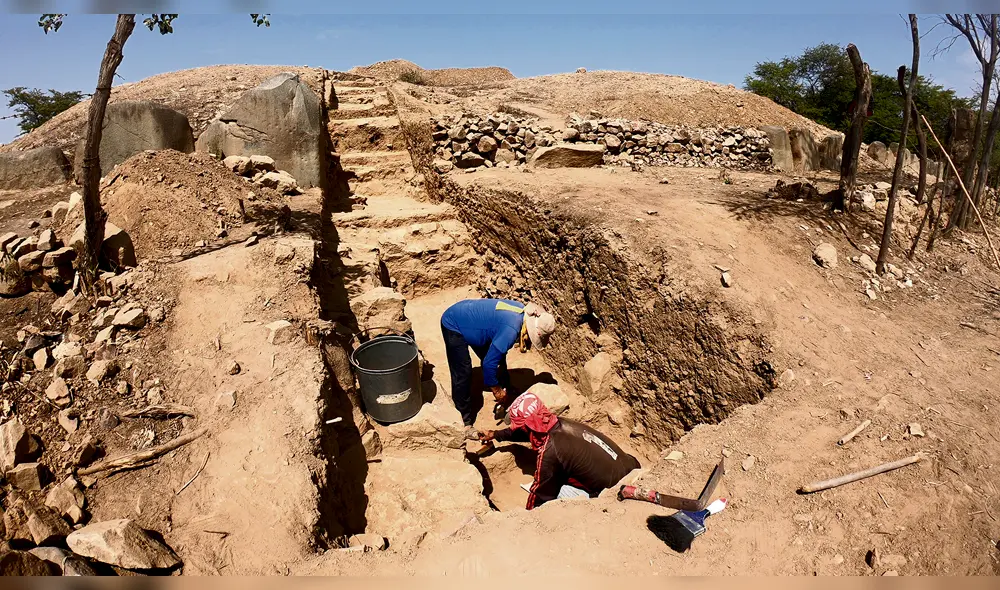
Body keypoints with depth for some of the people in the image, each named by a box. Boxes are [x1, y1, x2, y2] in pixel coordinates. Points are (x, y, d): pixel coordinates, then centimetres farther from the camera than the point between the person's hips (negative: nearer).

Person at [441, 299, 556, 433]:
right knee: (463, 374, -9)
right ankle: (465, 421, 5)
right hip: (453, 325, -9)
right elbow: (489, 364, -27)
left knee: (495, 357, 15)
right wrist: (496, 390, -12)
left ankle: (507, 395, 35)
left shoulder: (522, 309, -8)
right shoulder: (511, 330, -34)